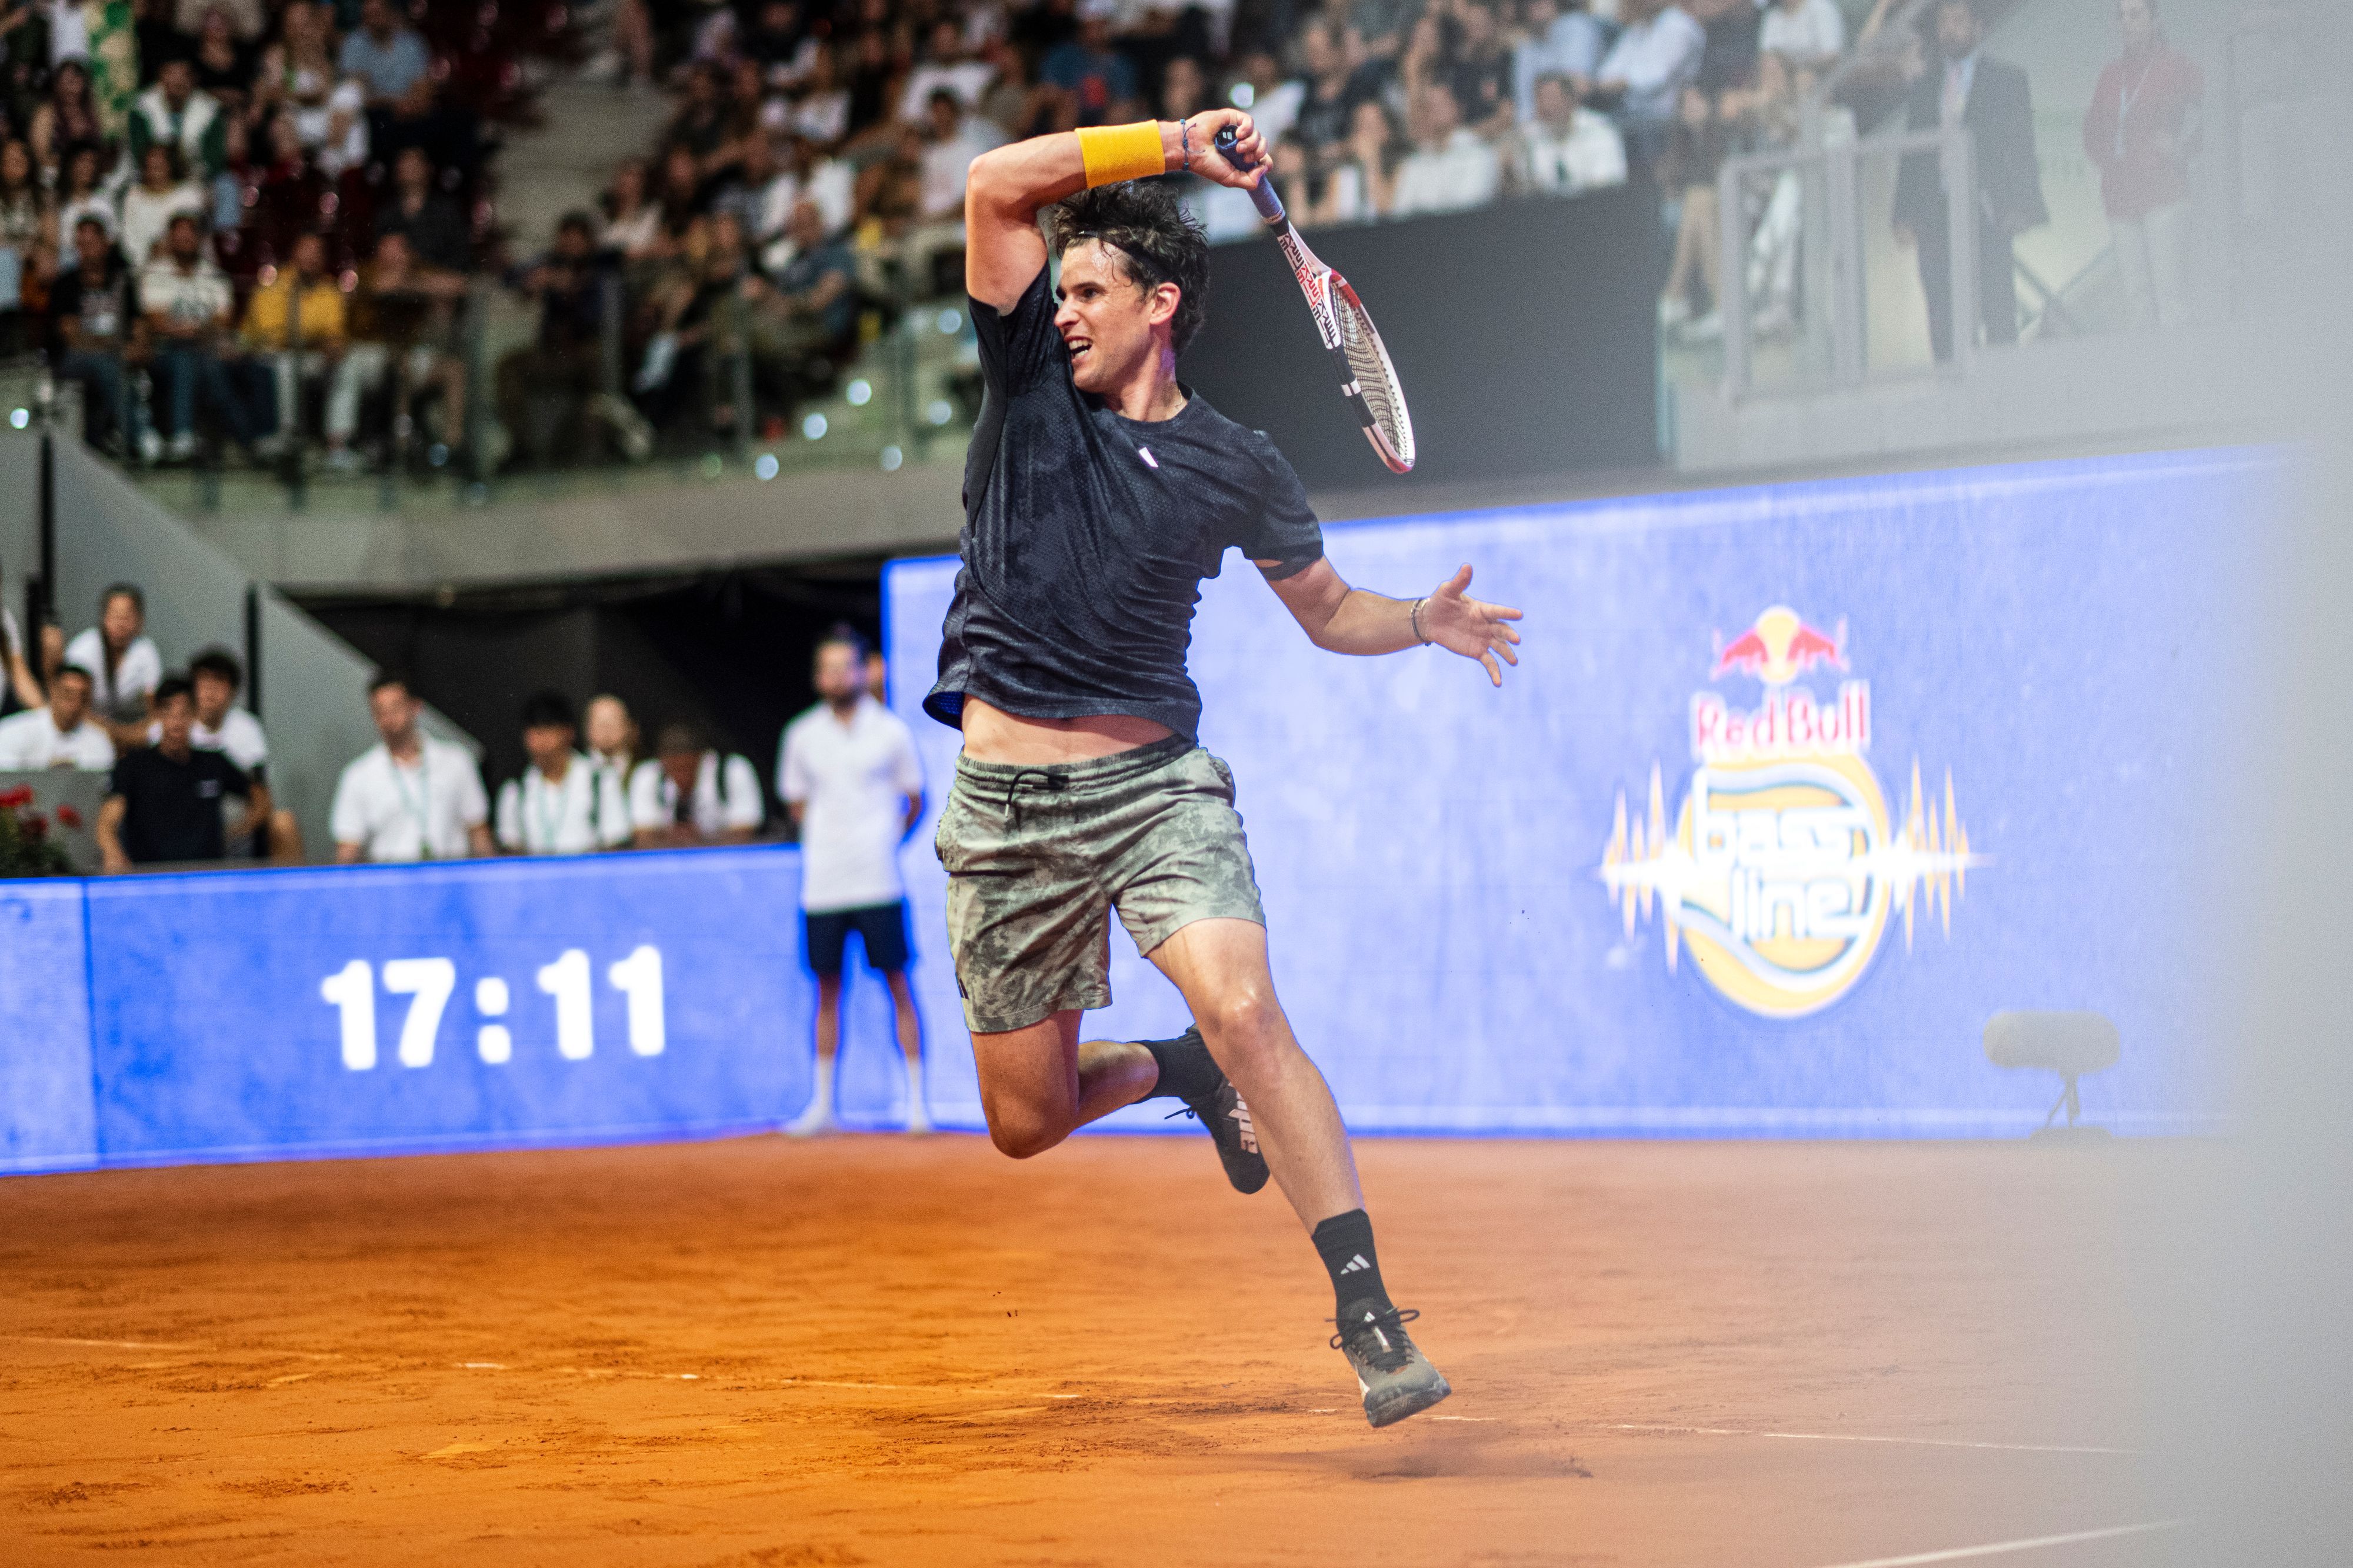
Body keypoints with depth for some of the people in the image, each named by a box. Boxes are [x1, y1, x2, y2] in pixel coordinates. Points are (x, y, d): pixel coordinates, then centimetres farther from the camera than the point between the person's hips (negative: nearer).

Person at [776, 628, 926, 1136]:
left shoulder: (891, 731, 0)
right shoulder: (802, 736, 7)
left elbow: (915, 802, 8)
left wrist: (888, 842, 1)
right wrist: (828, 841, 7)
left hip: (879, 884, -2)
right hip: (821, 884, 2)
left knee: (898, 985, -3)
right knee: (827, 990, 7)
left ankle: (917, 1102, 1)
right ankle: (822, 1105, 13)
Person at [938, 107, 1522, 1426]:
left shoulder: (1238, 468, 2)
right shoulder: (1032, 380, 3)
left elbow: (1326, 608, 16)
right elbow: (1000, 185, -7)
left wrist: (1425, 622, -4)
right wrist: (1171, 146, -12)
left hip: (1157, 784, -2)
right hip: (1008, 807, 2)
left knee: (1245, 1013, -27)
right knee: (1028, 1122, 6)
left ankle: (1371, 1318, -26)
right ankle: (1174, 1071, 41)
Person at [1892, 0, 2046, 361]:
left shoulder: (2007, 80, 9)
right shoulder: (1924, 87, 18)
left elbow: (2022, 150, 3)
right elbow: (1910, 156, 14)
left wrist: (2020, 207, -9)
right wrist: (1904, 216, 3)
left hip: (1987, 218, -3)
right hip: (1935, 217, 3)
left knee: (1998, 312, -7)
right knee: (1943, 316, -2)